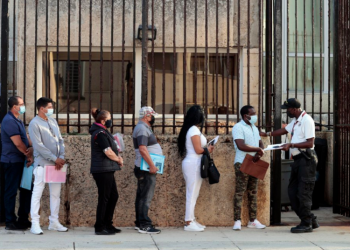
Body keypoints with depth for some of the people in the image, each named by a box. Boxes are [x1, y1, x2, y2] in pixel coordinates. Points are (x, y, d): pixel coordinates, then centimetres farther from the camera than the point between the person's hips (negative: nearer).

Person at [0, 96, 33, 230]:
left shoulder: (17, 121, 16)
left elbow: (26, 137, 12)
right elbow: (18, 143, -19)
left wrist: (31, 147, -7)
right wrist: (29, 155, -8)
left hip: (21, 161, 10)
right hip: (12, 161, -10)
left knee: (26, 189, 13)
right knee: (11, 191, -3)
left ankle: (23, 219, 21)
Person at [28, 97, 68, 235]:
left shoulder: (53, 121, 13)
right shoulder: (34, 124, -9)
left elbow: (60, 140, 12)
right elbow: (39, 146, -15)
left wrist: (61, 157, -4)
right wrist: (55, 158, -16)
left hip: (56, 163, 7)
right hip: (42, 164, -7)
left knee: (56, 193, 11)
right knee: (37, 193, -4)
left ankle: (54, 222, 19)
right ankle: (35, 224, -2)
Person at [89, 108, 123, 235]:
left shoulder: (103, 132, 16)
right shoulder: (100, 134, -16)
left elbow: (111, 149, 21)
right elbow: (108, 152, -21)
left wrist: (117, 157, 3)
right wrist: (119, 160, -4)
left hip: (107, 171, 10)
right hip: (102, 170, -10)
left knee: (113, 196, 15)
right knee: (104, 198, -4)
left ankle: (107, 224, 22)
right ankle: (99, 228, 3)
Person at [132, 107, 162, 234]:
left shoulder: (144, 128, 19)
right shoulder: (142, 129, -15)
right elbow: (142, 148, -24)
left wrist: (152, 165, 20)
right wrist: (152, 165, -24)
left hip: (147, 168, 11)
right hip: (147, 169, -11)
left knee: (142, 196, 12)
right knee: (146, 196, -11)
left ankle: (139, 223, 18)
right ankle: (144, 225, -11)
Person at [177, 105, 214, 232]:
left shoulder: (188, 129, 14)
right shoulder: (194, 130, -14)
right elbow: (198, 150, -17)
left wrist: (206, 149, 11)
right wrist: (208, 150, 0)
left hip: (190, 163, 10)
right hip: (194, 163, -10)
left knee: (192, 194, 13)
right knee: (192, 194, -6)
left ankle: (191, 220, 18)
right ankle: (189, 223, -4)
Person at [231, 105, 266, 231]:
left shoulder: (254, 128, 17)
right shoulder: (238, 127, -9)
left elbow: (260, 144, 15)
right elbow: (241, 146, -21)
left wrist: (258, 153, -7)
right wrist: (258, 149, -13)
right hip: (242, 163, -8)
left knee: (253, 192, 9)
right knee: (240, 192, -7)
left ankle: (253, 220, 13)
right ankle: (237, 221, -7)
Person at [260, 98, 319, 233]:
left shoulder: (306, 120, -14)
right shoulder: (295, 121, 17)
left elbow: (310, 143, -19)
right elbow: (285, 130, 32)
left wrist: (291, 145, -19)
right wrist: (267, 134, 32)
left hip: (306, 160, -10)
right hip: (298, 160, 10)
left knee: (303, 193, -7)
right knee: (292, 192, 9)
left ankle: (306, 224, 0)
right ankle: (311, 220, 15)